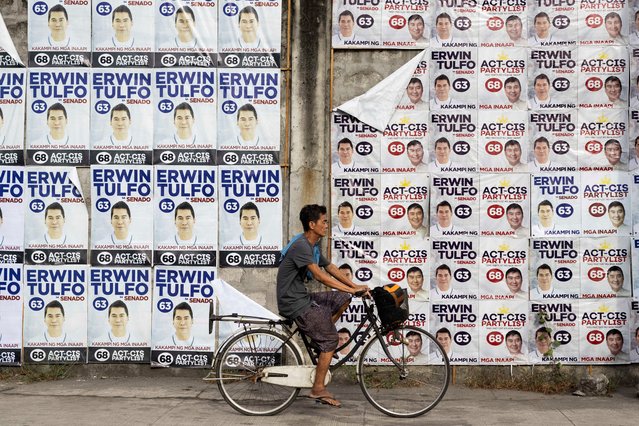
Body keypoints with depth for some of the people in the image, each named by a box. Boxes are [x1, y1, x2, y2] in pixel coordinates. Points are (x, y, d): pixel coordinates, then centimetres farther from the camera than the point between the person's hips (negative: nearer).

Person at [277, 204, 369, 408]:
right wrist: (352, 289, -27)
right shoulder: (301, 245, -20)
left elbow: (331, 268, 14)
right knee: (331, 339, -9)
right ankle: (318, 389, -3)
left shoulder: (313, 246, 12)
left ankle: (319, 338, 10)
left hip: (303, 297, 9)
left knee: (342, 299, 10)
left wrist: (356, 286, 4)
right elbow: (320, 276, -27)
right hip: (295, 304, -9)